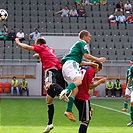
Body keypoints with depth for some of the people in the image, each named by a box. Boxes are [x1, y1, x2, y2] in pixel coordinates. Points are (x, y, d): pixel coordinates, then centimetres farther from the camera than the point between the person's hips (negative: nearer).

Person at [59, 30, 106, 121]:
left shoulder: (77, 44, 36)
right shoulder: (82, 43, 8)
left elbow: (79, 62, 38)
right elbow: (86, 55, -5)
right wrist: (98, 60, 5)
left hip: (65, 66, 9)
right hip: (71, 63, -9)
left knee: (75, 89, 0)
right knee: (78, 81, -34)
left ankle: (69, 111, -11)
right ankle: (66, 91, -61)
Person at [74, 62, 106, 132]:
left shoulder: (83, 68, 14)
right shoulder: (91, 70, -10)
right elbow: (90, 86, -12)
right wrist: (100, 81, 0)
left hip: (77, 95, 10)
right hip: (83, 97, -10)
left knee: (90, 112, 26)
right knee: (86, 120, -7)